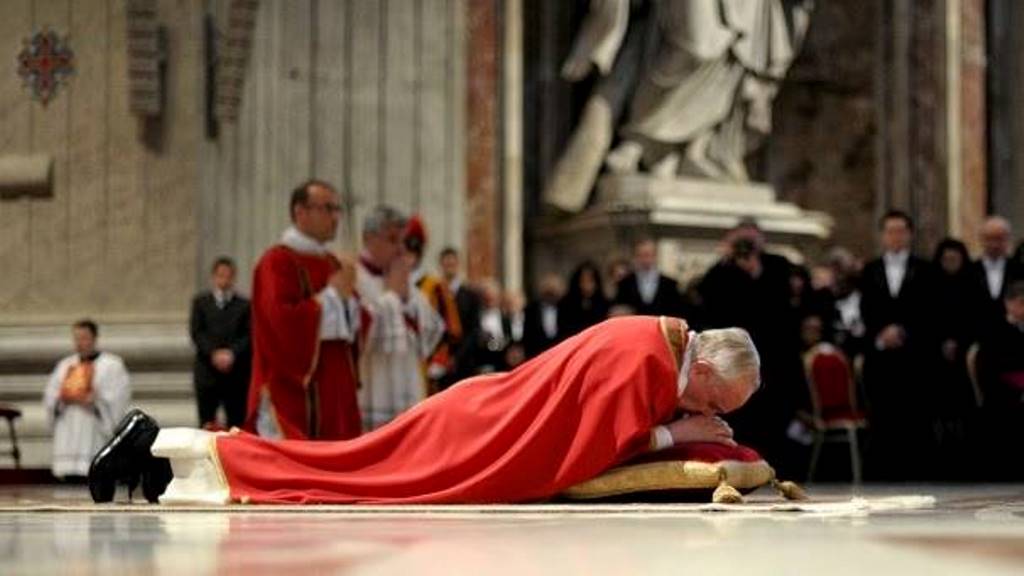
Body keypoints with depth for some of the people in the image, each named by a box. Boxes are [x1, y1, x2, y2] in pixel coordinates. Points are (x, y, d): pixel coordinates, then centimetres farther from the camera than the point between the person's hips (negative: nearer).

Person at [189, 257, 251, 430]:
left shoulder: (244, 305, 7)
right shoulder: (200, 302, 10)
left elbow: (249, 335, 0)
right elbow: (196, 333, 1)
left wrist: (232, 353, -15)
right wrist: (214, 353, -11)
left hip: (237, 372, 0)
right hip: (207, 371, 0)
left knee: (237, 426, -2)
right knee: (206, 425, -1)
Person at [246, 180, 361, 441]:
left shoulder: (332, 263, 16)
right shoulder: (277, 262, -8)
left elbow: (356, 325, 17)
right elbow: (283, 320, -20)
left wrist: (348, 299, -4)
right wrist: (333, 294, -12)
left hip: (336, 391, 8)